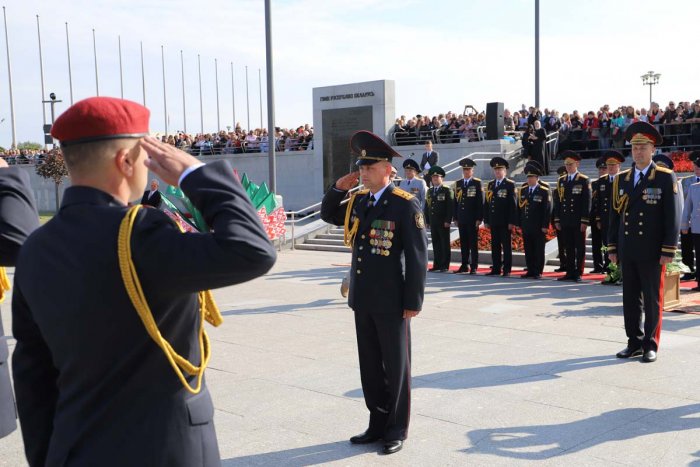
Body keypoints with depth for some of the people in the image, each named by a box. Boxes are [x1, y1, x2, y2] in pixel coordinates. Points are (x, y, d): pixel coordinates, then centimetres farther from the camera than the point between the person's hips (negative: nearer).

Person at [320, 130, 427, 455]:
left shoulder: (405, 205, -13)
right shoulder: (359, 202, 7)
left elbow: (417, 255, -14)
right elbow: (328, 215, 23)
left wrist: (413, 301, -15)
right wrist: (338, 188, 5)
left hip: (391, 302, -7)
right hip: (362, 299, 7)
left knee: (395, 367, 8)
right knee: (370, 365, 15)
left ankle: (397, 430, 22)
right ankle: (377, 424, 29)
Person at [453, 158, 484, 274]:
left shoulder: (477, 183, -2)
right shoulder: (458, 184, 12)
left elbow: (480, 202, -5)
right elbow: (456, 201, 13)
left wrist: (479, 218, -10)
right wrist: (455, 218, 9)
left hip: (473, 220, -4)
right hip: (461, 219, 4)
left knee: (473, 243, 0)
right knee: (463, 243, 7)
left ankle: (474, 267, 4)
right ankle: (464, 265, 14)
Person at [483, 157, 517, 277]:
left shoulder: (510, 185, -2)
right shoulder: (490, 185, 13)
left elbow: (513, 204, -7)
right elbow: (486, 203, 14)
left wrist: (512, 222, -12)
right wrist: (486, 220, 9)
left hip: (505, 222, -5)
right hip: (493, 222, 5)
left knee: (506, 246, 1)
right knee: (495, 246, 7)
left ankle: (506, 270, 4)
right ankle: (496, 269, 13)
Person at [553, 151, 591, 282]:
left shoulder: (584, 180, -1)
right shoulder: (561, 181, 13)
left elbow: (587, 202, -6)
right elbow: (557, 201, 13)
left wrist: (584, 221, -12)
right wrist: (557, 219, 7)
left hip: (578, 222, -4)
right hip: (565, 222, 4)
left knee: (580, 248, 2)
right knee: (569, 248, 8)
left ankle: (578, 273, 6)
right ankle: (570, 273, 12)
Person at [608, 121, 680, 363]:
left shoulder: (666, 178, -3)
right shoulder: (621, 179, 10)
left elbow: (673, 216, -6)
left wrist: (668, 251, -12)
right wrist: (612, 247, 8)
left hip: (652, 253, -4)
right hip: (627, 251, 4)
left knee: (652, 300, 5)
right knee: (630, 298, 9)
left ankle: (650, 345, 15)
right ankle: (634, 342, 20)